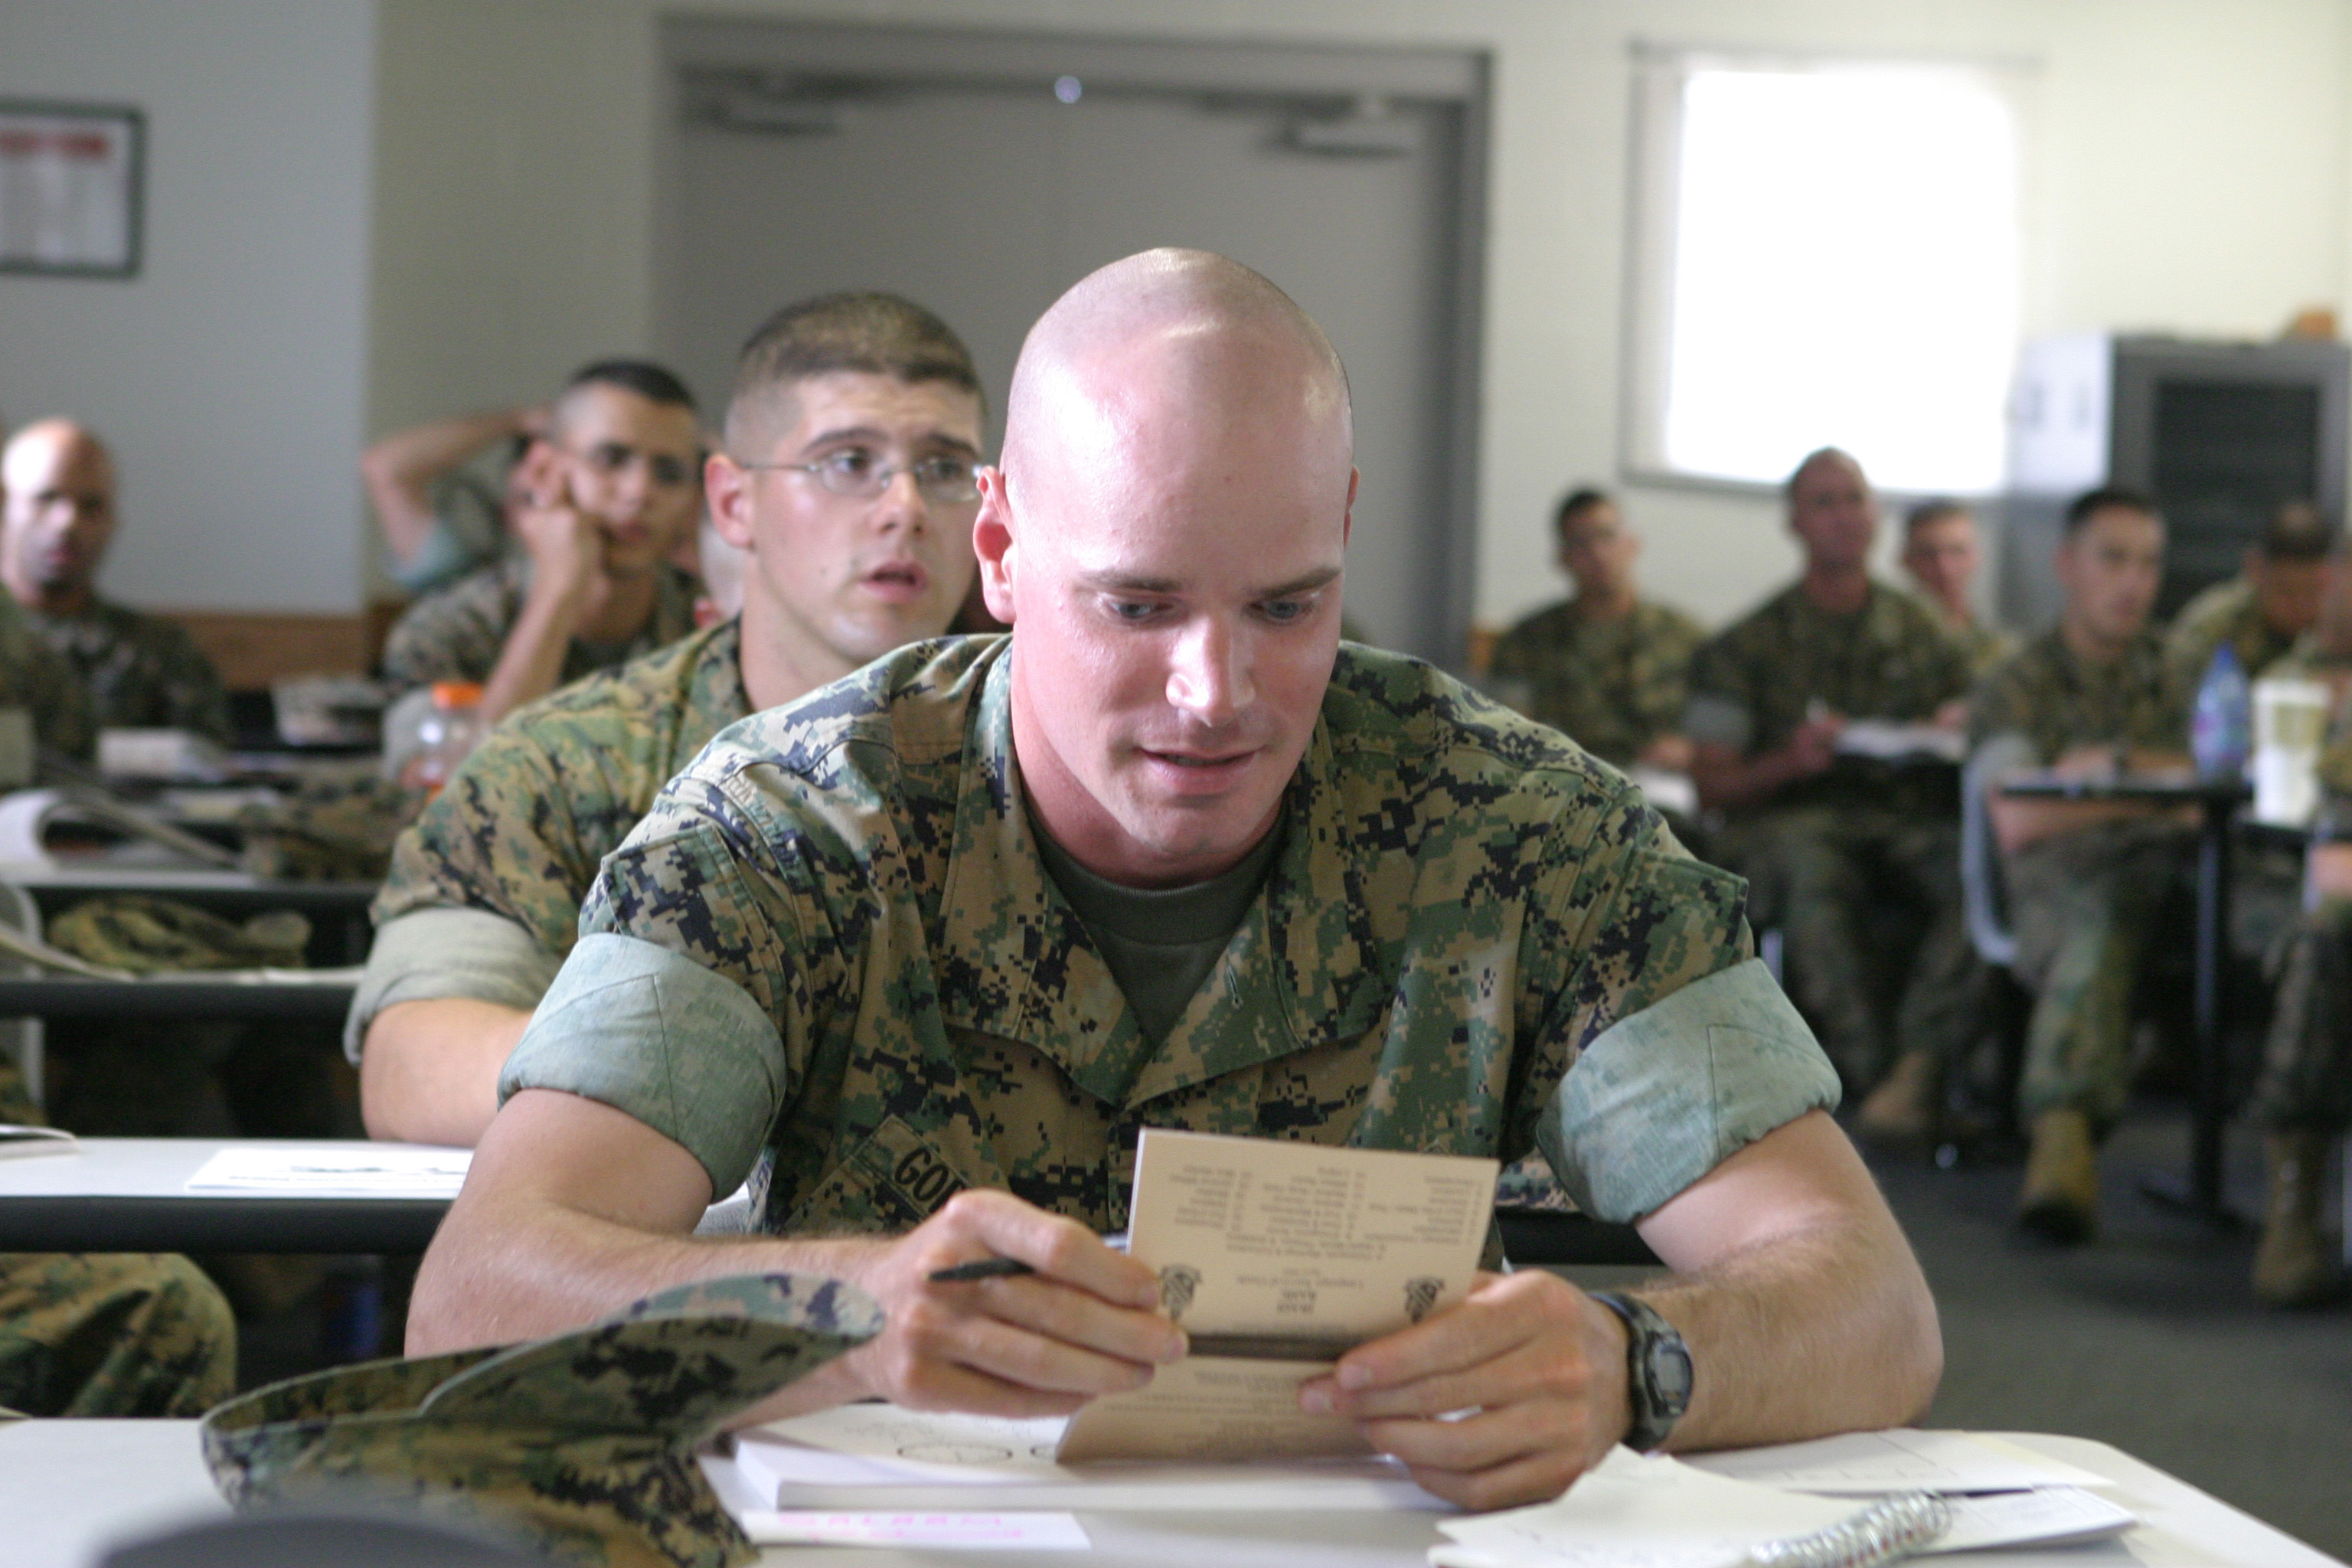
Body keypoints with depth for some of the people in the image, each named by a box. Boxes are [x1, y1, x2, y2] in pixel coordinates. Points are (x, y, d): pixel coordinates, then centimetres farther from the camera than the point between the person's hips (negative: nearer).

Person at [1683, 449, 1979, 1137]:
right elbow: (1711, 785, 7)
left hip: (1911, 819, 2)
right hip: (1789, 817, -2)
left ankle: (1918, 1061, -40)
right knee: (1814, 871, -40)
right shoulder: (1749, 646, 14)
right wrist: (1789, 762, -13)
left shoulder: (1925, 635, 22)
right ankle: (1877, 1068, -37)